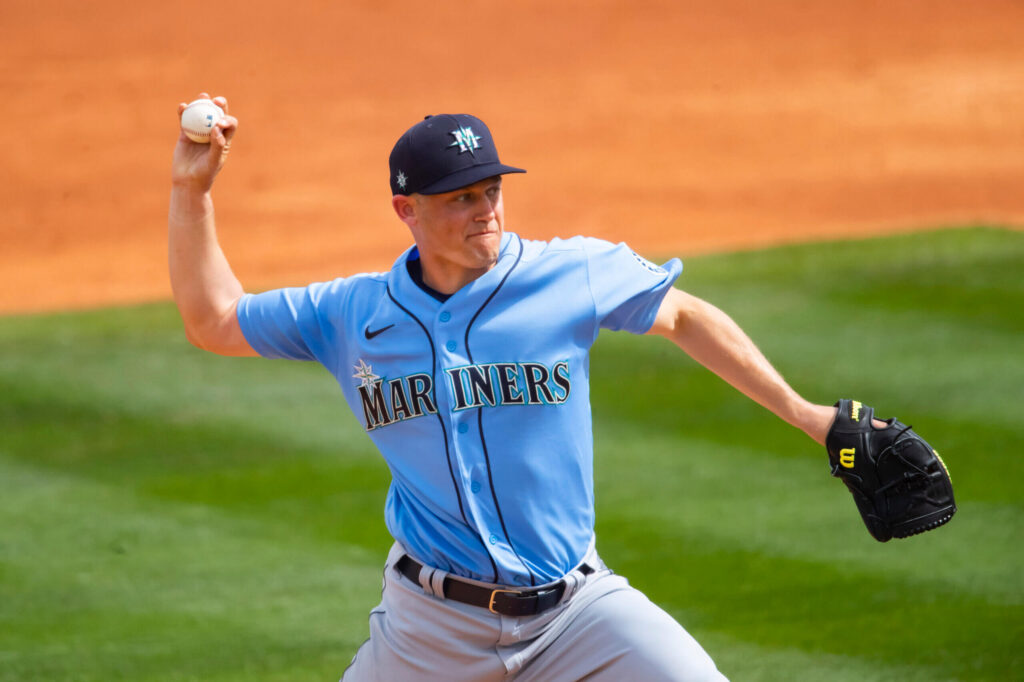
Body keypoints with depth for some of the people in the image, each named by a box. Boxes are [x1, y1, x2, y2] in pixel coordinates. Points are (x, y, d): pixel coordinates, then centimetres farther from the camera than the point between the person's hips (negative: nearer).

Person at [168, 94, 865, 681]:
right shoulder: (351, 315, 0)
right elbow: (212, 321, 10)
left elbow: (684, 315, 10)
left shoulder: (574, 275, -5)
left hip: (576, 610, -1)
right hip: (430, 625, 1)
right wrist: (192, 190, 0)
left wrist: (801, 412, 10)